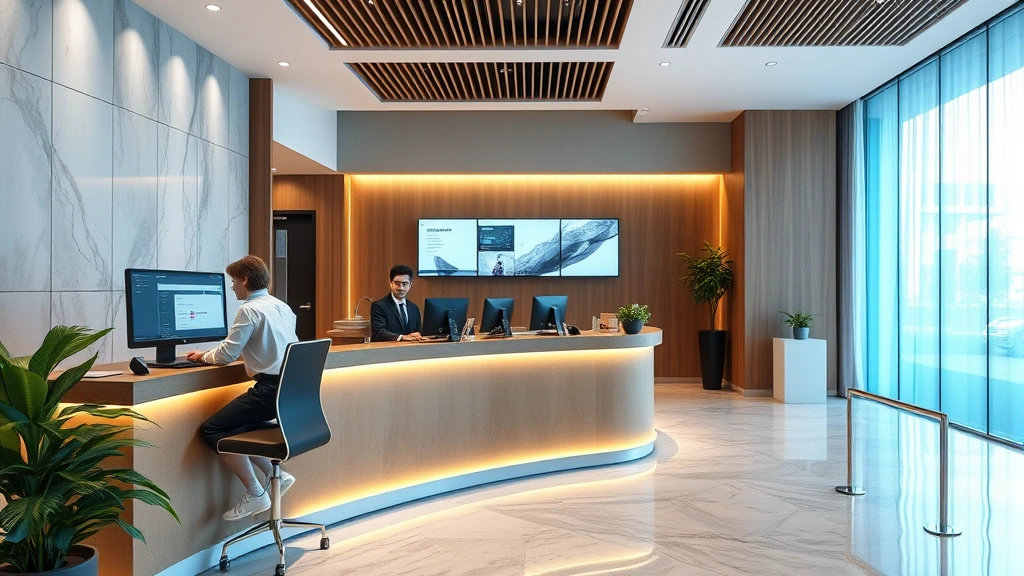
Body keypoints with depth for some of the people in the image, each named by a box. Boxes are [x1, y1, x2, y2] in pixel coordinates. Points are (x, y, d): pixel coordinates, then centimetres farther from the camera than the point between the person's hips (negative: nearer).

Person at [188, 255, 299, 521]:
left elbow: (227, 354, -11)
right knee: (231, 424, 21)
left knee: (211, 430, 1)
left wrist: (204, 356, 10)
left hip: (271, 389, -9)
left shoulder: (250, 310, -9)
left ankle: (255, 494, 2)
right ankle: (275, 475, 16)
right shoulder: (282, 307, 16)